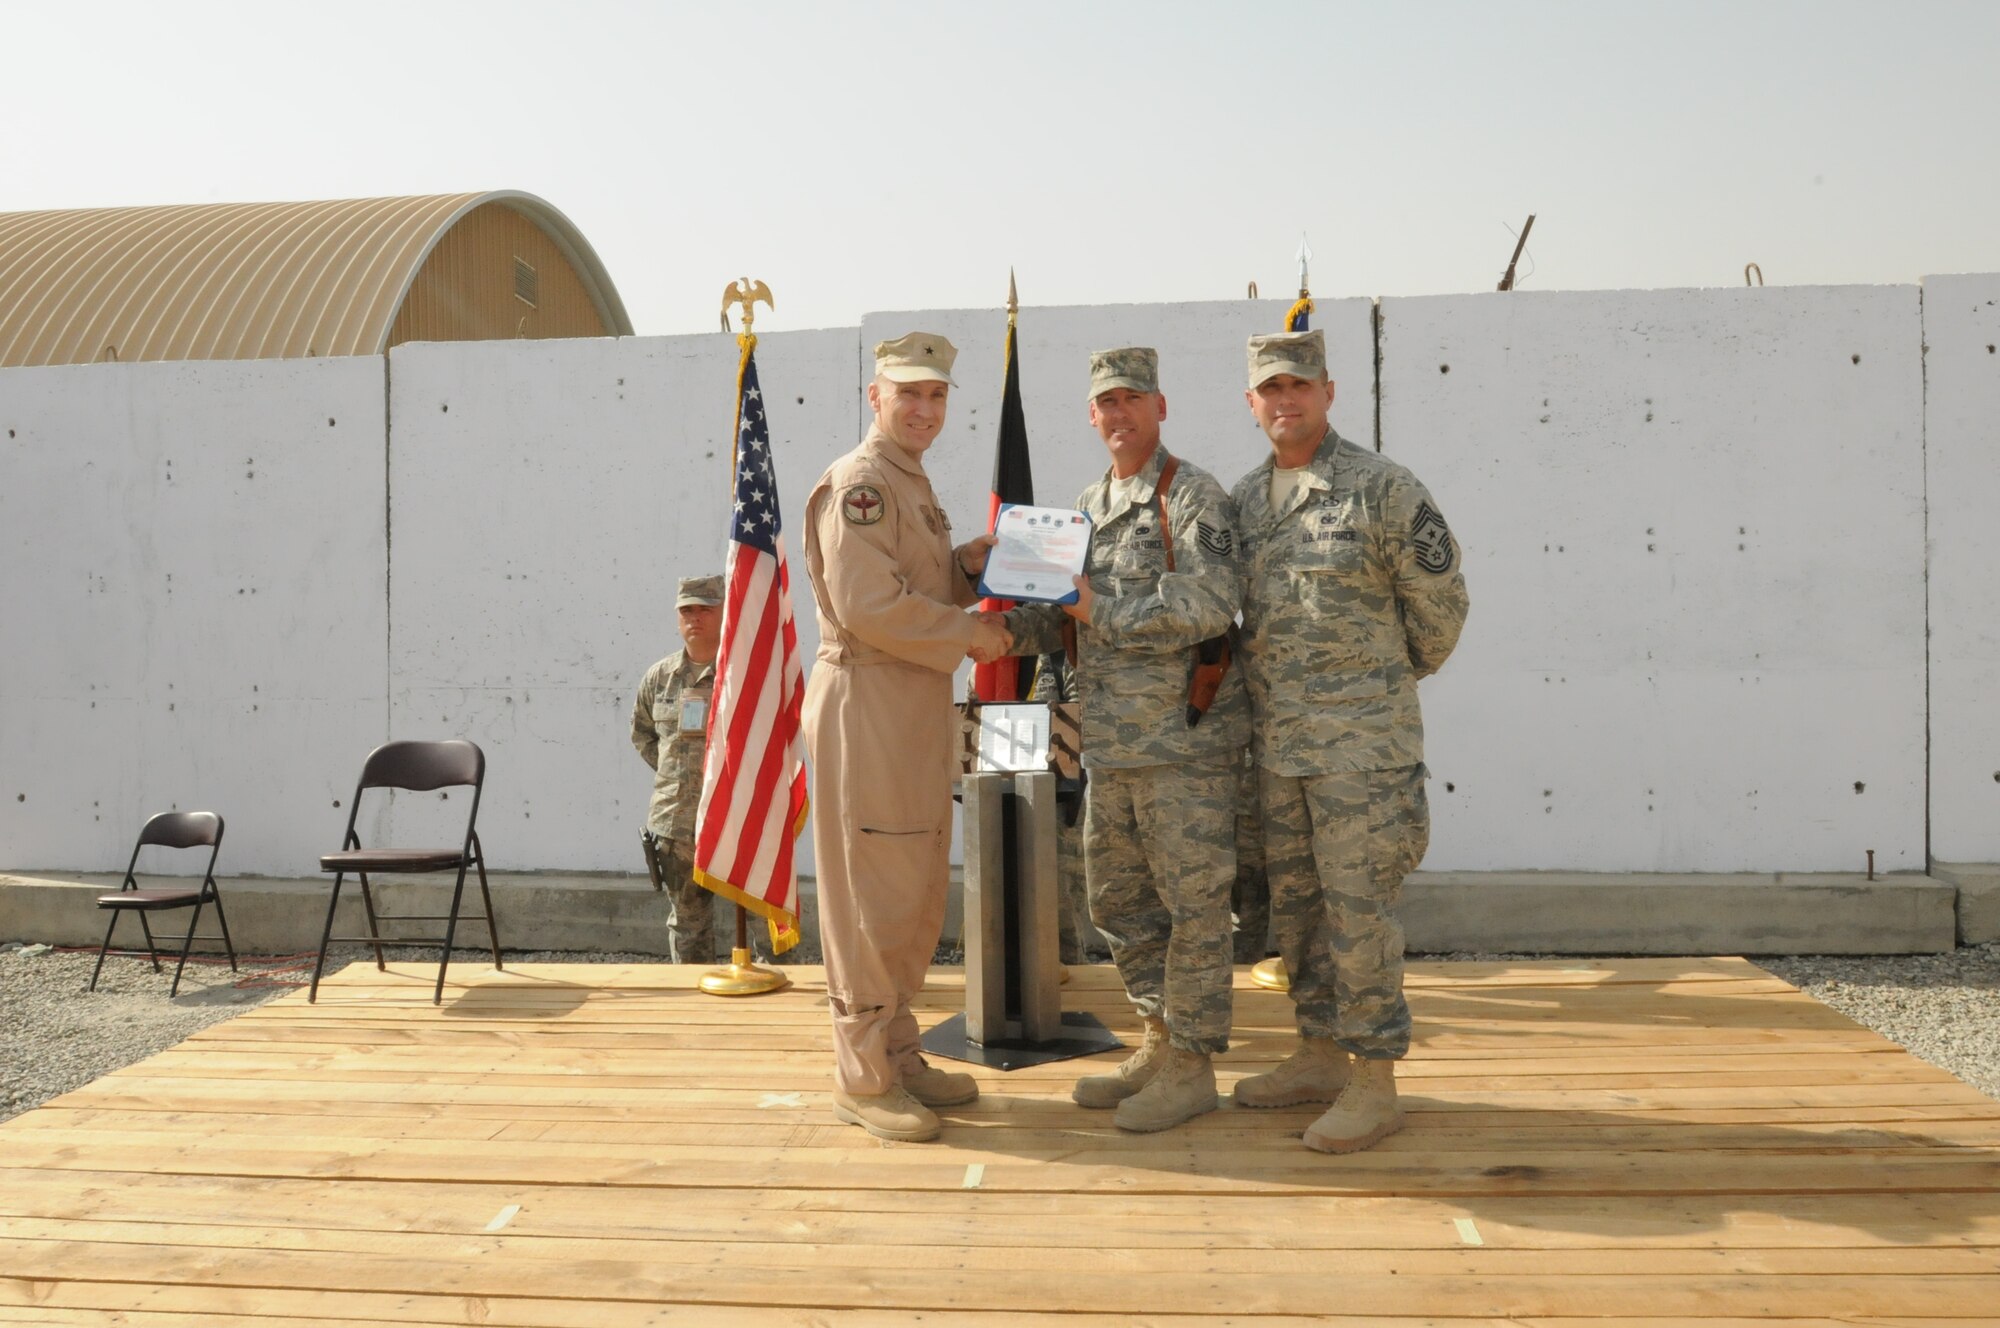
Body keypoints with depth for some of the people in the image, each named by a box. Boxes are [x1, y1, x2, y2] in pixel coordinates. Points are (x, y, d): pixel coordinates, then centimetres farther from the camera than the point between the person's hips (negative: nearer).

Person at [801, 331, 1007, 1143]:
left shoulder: (912, 487, 19)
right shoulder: (859, 482, -12)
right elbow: (868, 605, -22)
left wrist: (972, 564, 6)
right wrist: (971, 633, -13)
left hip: (916, 709, 10)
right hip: (866, 705, -10)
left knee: (916, 899, 15)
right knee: (872, 899, -3)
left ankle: (897, 1054, 27)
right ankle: (863, 1078, 8)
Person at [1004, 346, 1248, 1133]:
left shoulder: (1194, 498, -8)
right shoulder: (1087, 509, 15)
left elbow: (1208, 606, -21)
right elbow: (1064, 616, 17)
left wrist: (1102, 611, -16)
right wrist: (1010, 628, -3)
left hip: (1184, 738, -8)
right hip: (1111, 741, 8)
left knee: (1192, 902, 1)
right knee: (1117, 900, 15)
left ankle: (1190, 1067, 12)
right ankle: (1160, 1043, 30)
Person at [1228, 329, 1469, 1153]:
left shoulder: (1381, 487, -8)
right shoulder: (1244, 499, 11)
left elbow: (1440, 598, -2)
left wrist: (1398, 676, 9)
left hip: (1361, 740, -6)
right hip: (1276, 739, 7)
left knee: (1358, 905, -4)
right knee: (1295, 902, 13)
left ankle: (1374, 1082, 6)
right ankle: (1320, 1054, 27)